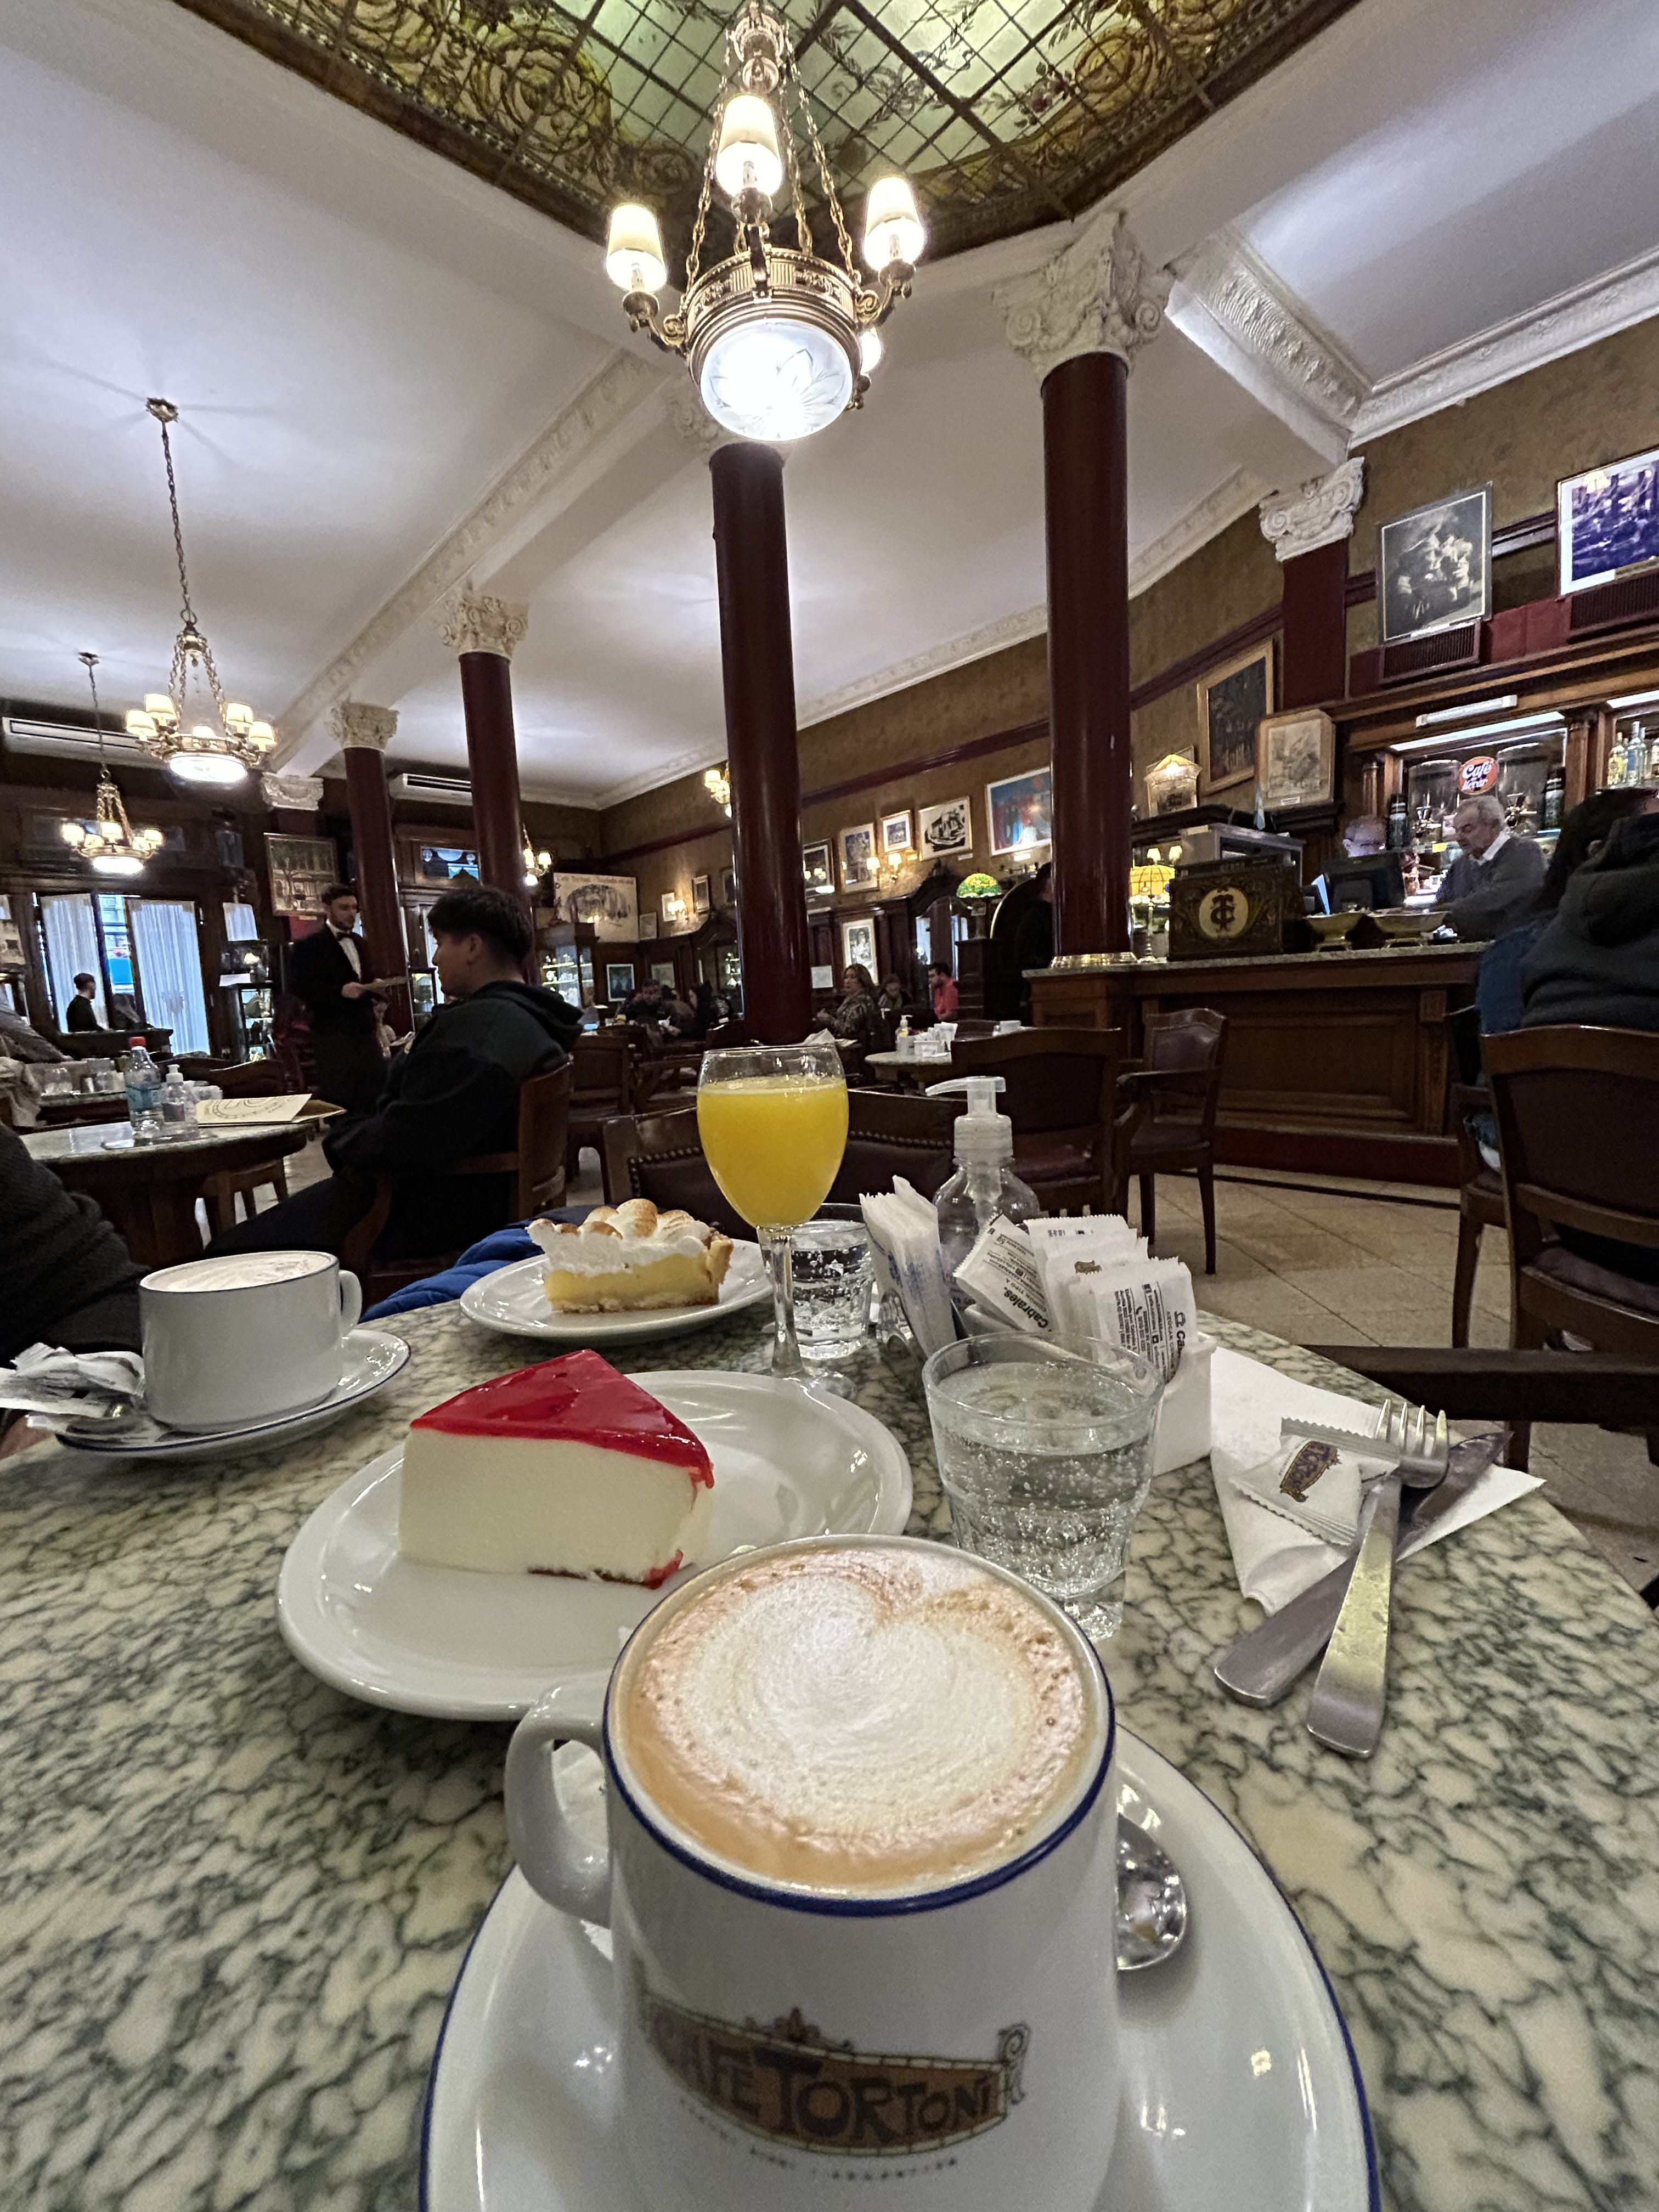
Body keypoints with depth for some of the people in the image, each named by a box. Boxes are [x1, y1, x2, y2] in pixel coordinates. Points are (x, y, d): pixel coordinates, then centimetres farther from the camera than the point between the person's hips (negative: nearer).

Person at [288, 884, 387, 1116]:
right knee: (339, 1103, -7)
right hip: (333, 1036, -7)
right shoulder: (309, 945, -4)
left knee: (376, 1094, 4)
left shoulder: (358, 942, 18)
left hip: (364, 1032, 7)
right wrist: (341, 991, -21)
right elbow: (298, 986, -11)